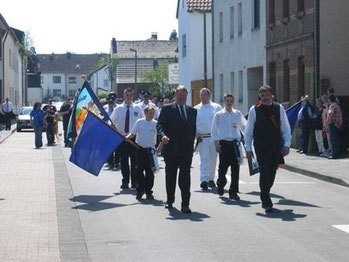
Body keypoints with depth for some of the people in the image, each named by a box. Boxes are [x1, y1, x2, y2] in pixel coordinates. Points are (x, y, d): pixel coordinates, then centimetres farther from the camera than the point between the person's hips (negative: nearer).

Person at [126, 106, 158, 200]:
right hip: (140, 149, 0)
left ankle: (148, 192, 12)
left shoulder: (155, 124, -1)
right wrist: (126, 137, -14)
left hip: (150, 150, 0)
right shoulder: (140, 122, 0)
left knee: (149, 172, 3)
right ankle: (140, 190, 14)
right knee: (139, 170, 2)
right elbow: (133, 133, 3)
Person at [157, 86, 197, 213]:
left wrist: (191, 143, 9)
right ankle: (170, 201, 26)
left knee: (185, 176, -7)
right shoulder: (167, 109, 2)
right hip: (171, 148, -1)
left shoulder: (192, 111, 13)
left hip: (187, 150, 1)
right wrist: (163, 135, -23)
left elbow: (193, 128, 17)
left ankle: (185, 204, -8)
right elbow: (160, 124, -5)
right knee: (170, 176, 11)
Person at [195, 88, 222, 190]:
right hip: (202, 138, -1)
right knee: (204, 158, -11)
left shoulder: (217, 107, 5)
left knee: (213, 159, 10)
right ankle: (204, 180, -18)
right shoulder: (196, 109, 8)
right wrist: (195, 132, -6)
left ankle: (211, 178, 25)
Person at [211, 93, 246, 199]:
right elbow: (214, 130, 4)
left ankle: (233, 192, 6)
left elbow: (244, 126, 16)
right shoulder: (219, 115, 4)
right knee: (223, 167, -1)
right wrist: (216, 143, -4)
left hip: (235, 143, 1)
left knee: (235, 169, -1)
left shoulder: (238, 114, 9)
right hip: (223, 143, -1)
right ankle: (221, 184, 29)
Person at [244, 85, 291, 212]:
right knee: (264, 172, -8)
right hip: (261, 146, -3)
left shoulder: (279, 108, 3)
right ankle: (266, 202, -4)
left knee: (272, 172, 9)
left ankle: (265, 195, 29)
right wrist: (248, 148, 2)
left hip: (276, 146, 3)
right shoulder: (254, 110, -2)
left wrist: (286, 144, 0)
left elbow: (285, 128, 7)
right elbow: (249, 130, 4)